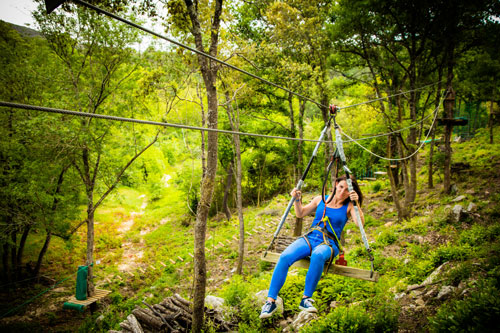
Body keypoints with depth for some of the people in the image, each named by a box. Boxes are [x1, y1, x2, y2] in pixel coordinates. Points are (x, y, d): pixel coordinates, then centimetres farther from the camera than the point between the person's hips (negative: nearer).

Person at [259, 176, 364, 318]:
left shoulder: (348, 206, 7)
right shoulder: (321, 200, 14)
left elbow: (360, 223, -11)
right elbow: (300, 213, 20)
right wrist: (297, 199, 2)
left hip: (329, 244, -3)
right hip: (310, 238, 3)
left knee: (318, 255, -41)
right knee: (285, 257, -28)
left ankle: (306, 299, -28)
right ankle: (270, 301, -23)